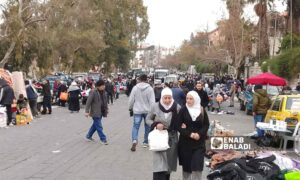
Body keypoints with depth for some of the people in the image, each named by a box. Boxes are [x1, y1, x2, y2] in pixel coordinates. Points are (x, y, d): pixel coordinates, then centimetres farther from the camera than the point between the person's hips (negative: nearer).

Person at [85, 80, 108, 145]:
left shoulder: (103, 92, 8)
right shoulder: (93, 92, -16)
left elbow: (105, 101, 19)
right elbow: (88, 102, -17)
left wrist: (106, 109, 18)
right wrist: (87, 111, -20)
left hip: (101, 112, 8)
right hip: (95, 112, -8)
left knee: (95, 125, 18)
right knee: (99, 126, -3)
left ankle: (88, 136, 32)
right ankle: (103, 139, 3)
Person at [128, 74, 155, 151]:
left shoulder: (135, 88, -5)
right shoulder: (150, 88, -10)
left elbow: (131, 99, 0)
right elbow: (152, 101, -11)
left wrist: (130, 107, 17)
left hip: (137, 110, 0)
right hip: (147, 110, 0)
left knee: (136, 126, 3)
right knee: (147, 127, 15)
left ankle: (134, 140, -19)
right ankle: (145, 142, 23)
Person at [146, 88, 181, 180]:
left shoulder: (177, 107, -7)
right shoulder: (155, 106, -8)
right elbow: (148, 119, 4)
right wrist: (155, 124, -14)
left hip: (172, 138, 2)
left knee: (168, 164, 14)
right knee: (159, 165, -9)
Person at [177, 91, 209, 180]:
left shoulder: (202, 110, 2)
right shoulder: (183, 110, -2)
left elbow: (206, 125, 4)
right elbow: (179, 126, -5)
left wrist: (199, 134, -13)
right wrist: (190, 134, -18)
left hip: (199, 142, 0)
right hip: (185, 142, 0)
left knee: (197, 166, -6)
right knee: (186, 165, 7)